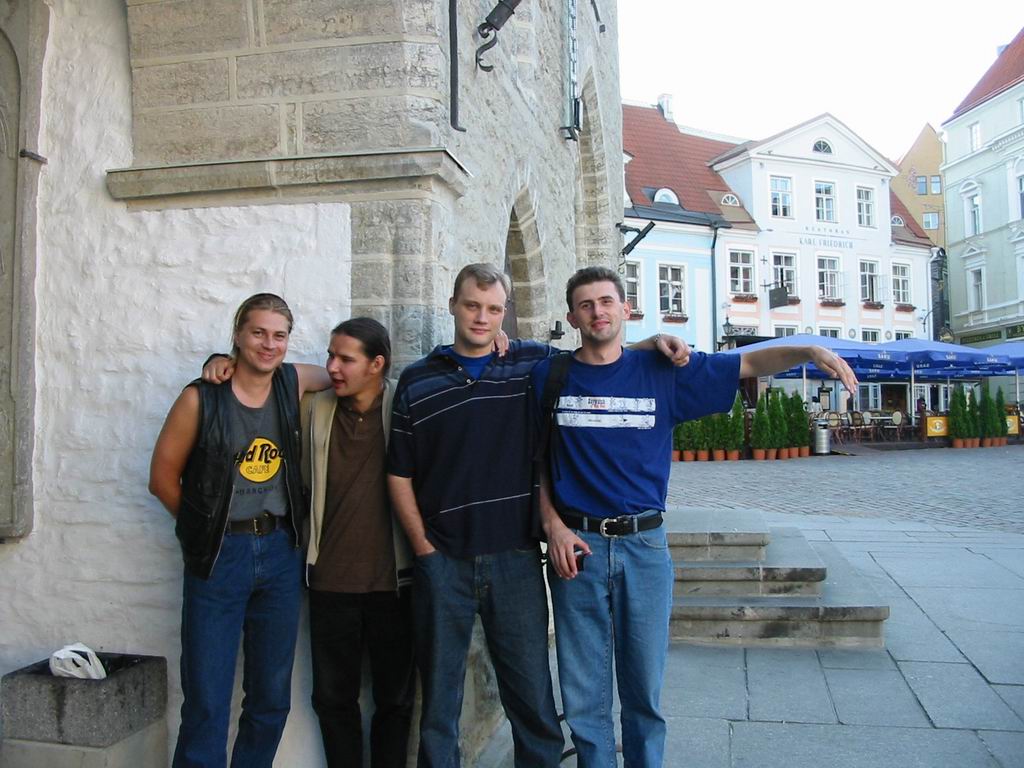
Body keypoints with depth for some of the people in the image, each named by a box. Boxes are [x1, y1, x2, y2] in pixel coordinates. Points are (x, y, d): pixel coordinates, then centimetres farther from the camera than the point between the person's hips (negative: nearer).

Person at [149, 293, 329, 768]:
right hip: (219, 557, -4)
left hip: (280, 554, 4)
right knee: (206, 702, 1)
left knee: (272, 698, 14)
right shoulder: (201, 398, -8)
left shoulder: (293, 384, 2)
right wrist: (207, 527, 4)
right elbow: (163, 478, -1)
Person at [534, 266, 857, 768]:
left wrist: (811, 351, -13)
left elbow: (749, 364, 3)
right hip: (576, 544, 0)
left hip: (645, 544, 1)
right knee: (584, 693, 8)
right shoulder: (549, 376, 3)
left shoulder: (663, 370, 3)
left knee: (644, 686, 11)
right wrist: (553, 526, -3)